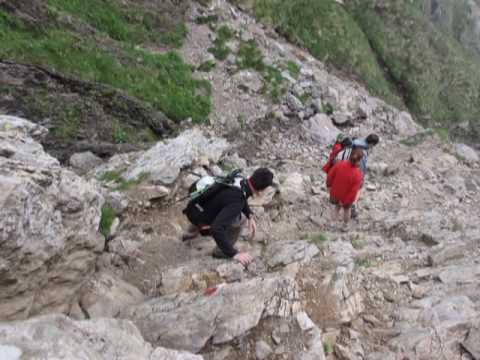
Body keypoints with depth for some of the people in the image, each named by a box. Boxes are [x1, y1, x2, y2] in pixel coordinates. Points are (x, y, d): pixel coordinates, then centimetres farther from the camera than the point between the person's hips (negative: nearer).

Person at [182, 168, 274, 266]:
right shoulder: (237, 202, -35)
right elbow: (216, 228, -43)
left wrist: (250, 216, 1)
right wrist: (234, 253, -41)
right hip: (200, 220, -8)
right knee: (240, 219, -11)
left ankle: (191, 233, 48)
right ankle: (220, 251, 8)